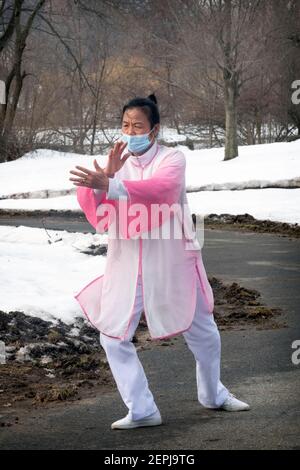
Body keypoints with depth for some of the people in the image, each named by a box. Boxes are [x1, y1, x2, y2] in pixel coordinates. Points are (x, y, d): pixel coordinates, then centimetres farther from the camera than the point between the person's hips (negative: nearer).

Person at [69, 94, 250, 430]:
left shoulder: (172, 159, -7)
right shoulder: (114, 165, 3)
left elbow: (160, 189, -30)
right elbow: (98, 218, -7)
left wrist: (111, 185, -43)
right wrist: (104, 180, -25)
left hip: (171, 264, -2)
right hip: (126, 267, 2)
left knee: (203, 334, 12)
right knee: (114, 337, -6)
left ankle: (213, 395, 38)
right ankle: (141, 411, 6)